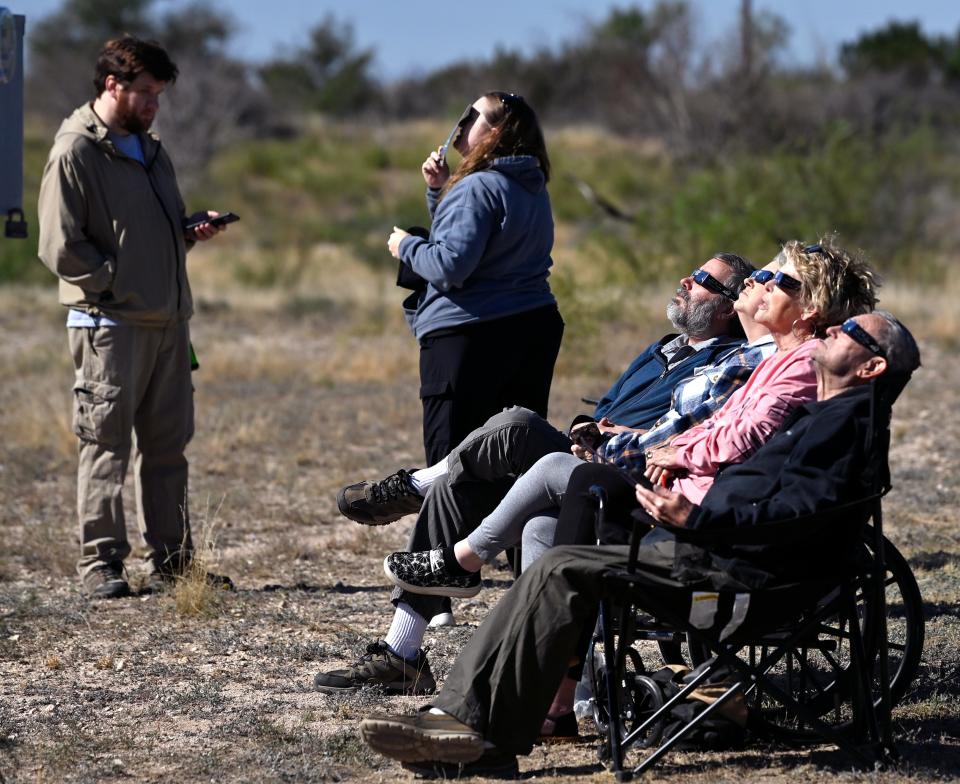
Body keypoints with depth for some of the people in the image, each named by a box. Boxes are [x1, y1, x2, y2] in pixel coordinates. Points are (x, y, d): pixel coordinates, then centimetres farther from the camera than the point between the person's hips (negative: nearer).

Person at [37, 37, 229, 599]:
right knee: (106, 447, -3)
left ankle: (171, 562, 16)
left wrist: (192, 231, 7)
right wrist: (119, 284, -13)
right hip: (110, 325, -8)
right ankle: (101, 562, 3)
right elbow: (61, 248, -13)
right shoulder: (75, 153, -8)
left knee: (168, 445, 10)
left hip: (168, 321, 8)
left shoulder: (150, 149, 18)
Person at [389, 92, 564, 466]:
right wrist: (440, 189, 12)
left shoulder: (478, 188, -15)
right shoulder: (531, 188, 14)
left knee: (450, 462, -6)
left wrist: (406, 247, -5)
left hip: (468, 335, -9)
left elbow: (450, 264, -23)